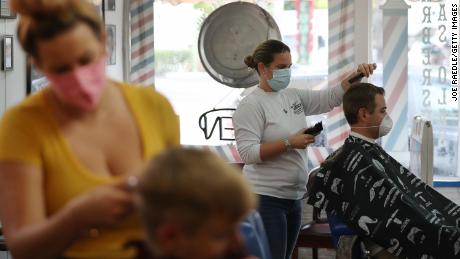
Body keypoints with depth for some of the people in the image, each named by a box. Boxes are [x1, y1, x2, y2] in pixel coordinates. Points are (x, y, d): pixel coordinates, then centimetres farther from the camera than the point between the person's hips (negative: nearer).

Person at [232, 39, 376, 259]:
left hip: (293, 197, 8)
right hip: (266, 198, -8)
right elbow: (247, 153, -18)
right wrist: (289, 143, -20)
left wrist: (357, 75, -3)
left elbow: (331, 98, 12)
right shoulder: (251, 105, -10)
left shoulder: (293, 96, 12)